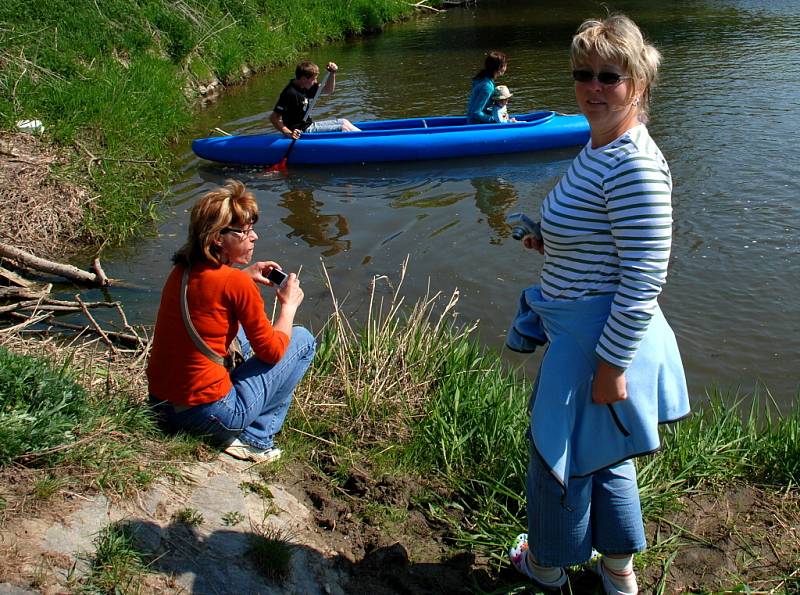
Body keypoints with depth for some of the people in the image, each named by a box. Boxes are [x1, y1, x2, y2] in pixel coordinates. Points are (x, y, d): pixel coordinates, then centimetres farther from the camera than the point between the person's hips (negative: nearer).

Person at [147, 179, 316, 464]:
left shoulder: (182, 270, 2)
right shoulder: (237, 283, -19)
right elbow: (273, 351, -9)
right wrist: (289, 304, 6)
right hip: (209, 415, -7)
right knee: (303, 339, 6)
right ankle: (255, 439, 5)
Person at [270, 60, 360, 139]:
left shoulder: (305, 87, 5)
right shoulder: (290, 93, -23)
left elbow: (328, 90, 15)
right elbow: (273, 118, -25)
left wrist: (333, 73, -2)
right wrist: (289, 133, -34)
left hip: (310, 125, 10)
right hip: (303, 132, -10)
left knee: (344, 121, 11)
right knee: (343, 128, -12)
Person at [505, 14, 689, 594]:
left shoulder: (633, 164, -25)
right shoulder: (601, 146, 7)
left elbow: (644, 280, -27)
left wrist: (611, 365, -23)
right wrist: (554, 241, 5)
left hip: (598, 340, -10)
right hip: (580, 328, 10)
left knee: (562, 454, 13)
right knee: (606, 456, 24)